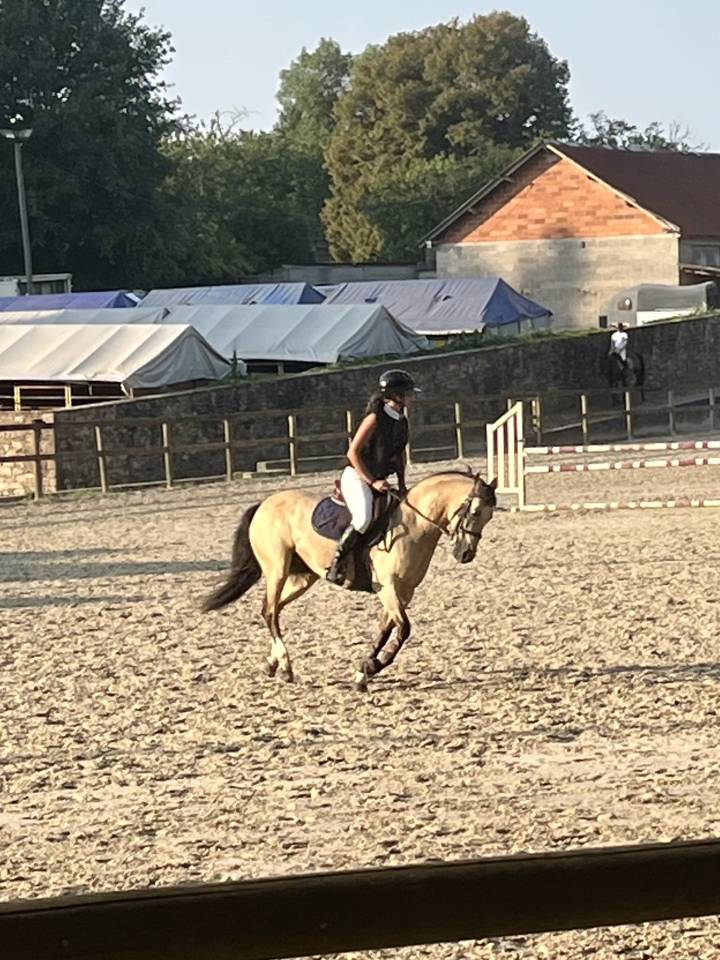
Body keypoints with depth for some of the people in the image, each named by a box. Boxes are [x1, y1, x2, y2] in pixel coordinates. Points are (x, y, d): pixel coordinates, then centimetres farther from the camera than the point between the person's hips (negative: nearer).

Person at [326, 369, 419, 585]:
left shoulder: (402, 421, 8)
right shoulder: (376, 418, -16)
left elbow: (400, 454, 21)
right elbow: (353, 453, -17)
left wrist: (402, 485, 10)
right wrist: (372, 482, -21)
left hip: (378, 480, 9)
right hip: (356, 477, -9)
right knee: (363, 518, -32)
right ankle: (335, 566, -25)